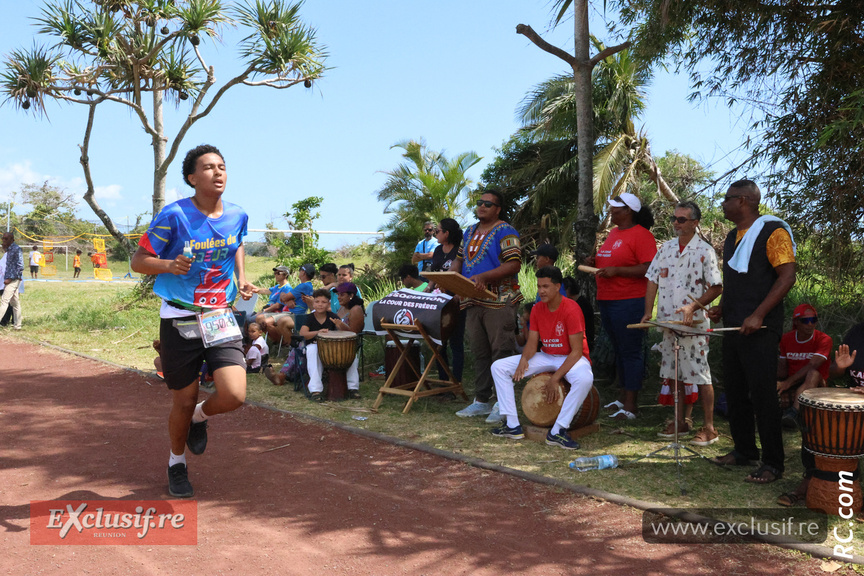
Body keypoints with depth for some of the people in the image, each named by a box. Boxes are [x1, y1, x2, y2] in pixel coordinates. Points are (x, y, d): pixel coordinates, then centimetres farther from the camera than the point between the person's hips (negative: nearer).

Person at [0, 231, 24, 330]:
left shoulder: (17, 249, -11)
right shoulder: (9, 250, 16)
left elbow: (20, 266, -18)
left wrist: (10, 278, -19)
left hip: (14, 280, -9)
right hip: (11, 280, 9)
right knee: (15, 302, 10)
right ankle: (17, 325, 14)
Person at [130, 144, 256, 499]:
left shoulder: (237, 216, 0)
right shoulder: (174, 216, -13)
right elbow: (138, 261, -7)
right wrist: (169, 265, -27)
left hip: (221, 318, 3)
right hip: (180, 320, -3)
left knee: (234, 396, -13)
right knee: (184, 402, 8)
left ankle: (200, 417, 24)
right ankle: (177, 462, 38)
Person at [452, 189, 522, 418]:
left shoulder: (505, 232, -6)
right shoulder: (470, 232, 18)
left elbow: (514, 264, -16)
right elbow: (459, 259, 24)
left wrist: (483, 277, -24)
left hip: (499, 302, -7)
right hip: (474, 302, 7)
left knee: (501, 353, -4)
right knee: (480, 353, 12)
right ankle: (481, 401, 20)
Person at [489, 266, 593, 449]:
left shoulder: (571, 309, -21)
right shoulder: (537, 309, -1)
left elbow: (577, 351, -22)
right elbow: (532, 343, 0)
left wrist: (555, 378, -27)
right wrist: (524, 359, -24)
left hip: (571, 358, -6)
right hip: (546, 357, 6)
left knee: (585, 379, -41)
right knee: (498, 367, -6)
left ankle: (558, 431, -31)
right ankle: (513, 426, -8)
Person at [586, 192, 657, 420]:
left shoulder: (641, 235, -11)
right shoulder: (613, 232, 17)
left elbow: (649, 268, -19)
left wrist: (616, 270, -22)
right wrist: (595, 262, 10)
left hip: (629, 302, -9)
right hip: (606, 300, 9)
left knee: (630, 352, -3)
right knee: (618, 350, 15)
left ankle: (630, 404, 3)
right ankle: (622, 397, 25)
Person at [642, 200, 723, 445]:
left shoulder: (704, 251, -8)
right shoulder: (666, 248, 9)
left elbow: (716, 287, -9)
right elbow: (652, 280, 10)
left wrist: (693, 306, -21)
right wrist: (648, 311, 0)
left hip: (693, 324, -6)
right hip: (668, 322, 6)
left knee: (699, 374, -3)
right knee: (674, 373, 12)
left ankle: (709, 427, 5)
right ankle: (681, 421, 24)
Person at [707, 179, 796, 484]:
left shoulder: (772, 231, -9)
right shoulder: (732, 236, 16)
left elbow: (787, 277, -16)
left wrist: (757, 316, -21)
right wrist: (721, 308, 10)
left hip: (760, 330, -8)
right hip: (733, 328, 8)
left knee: (762, 396, -4)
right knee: (735, 393, 13)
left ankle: (773, 463, 7)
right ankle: (744, 451, 27)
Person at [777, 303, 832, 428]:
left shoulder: (824, 339, -11)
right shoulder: (786, 338, 4)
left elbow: (812, 366, -22)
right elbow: (782, 366, 5)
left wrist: (788, 382, -27)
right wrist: (782, 391, -14)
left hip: (815, 385, -4)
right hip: (790, 385, 4)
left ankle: (794, 412, -49)